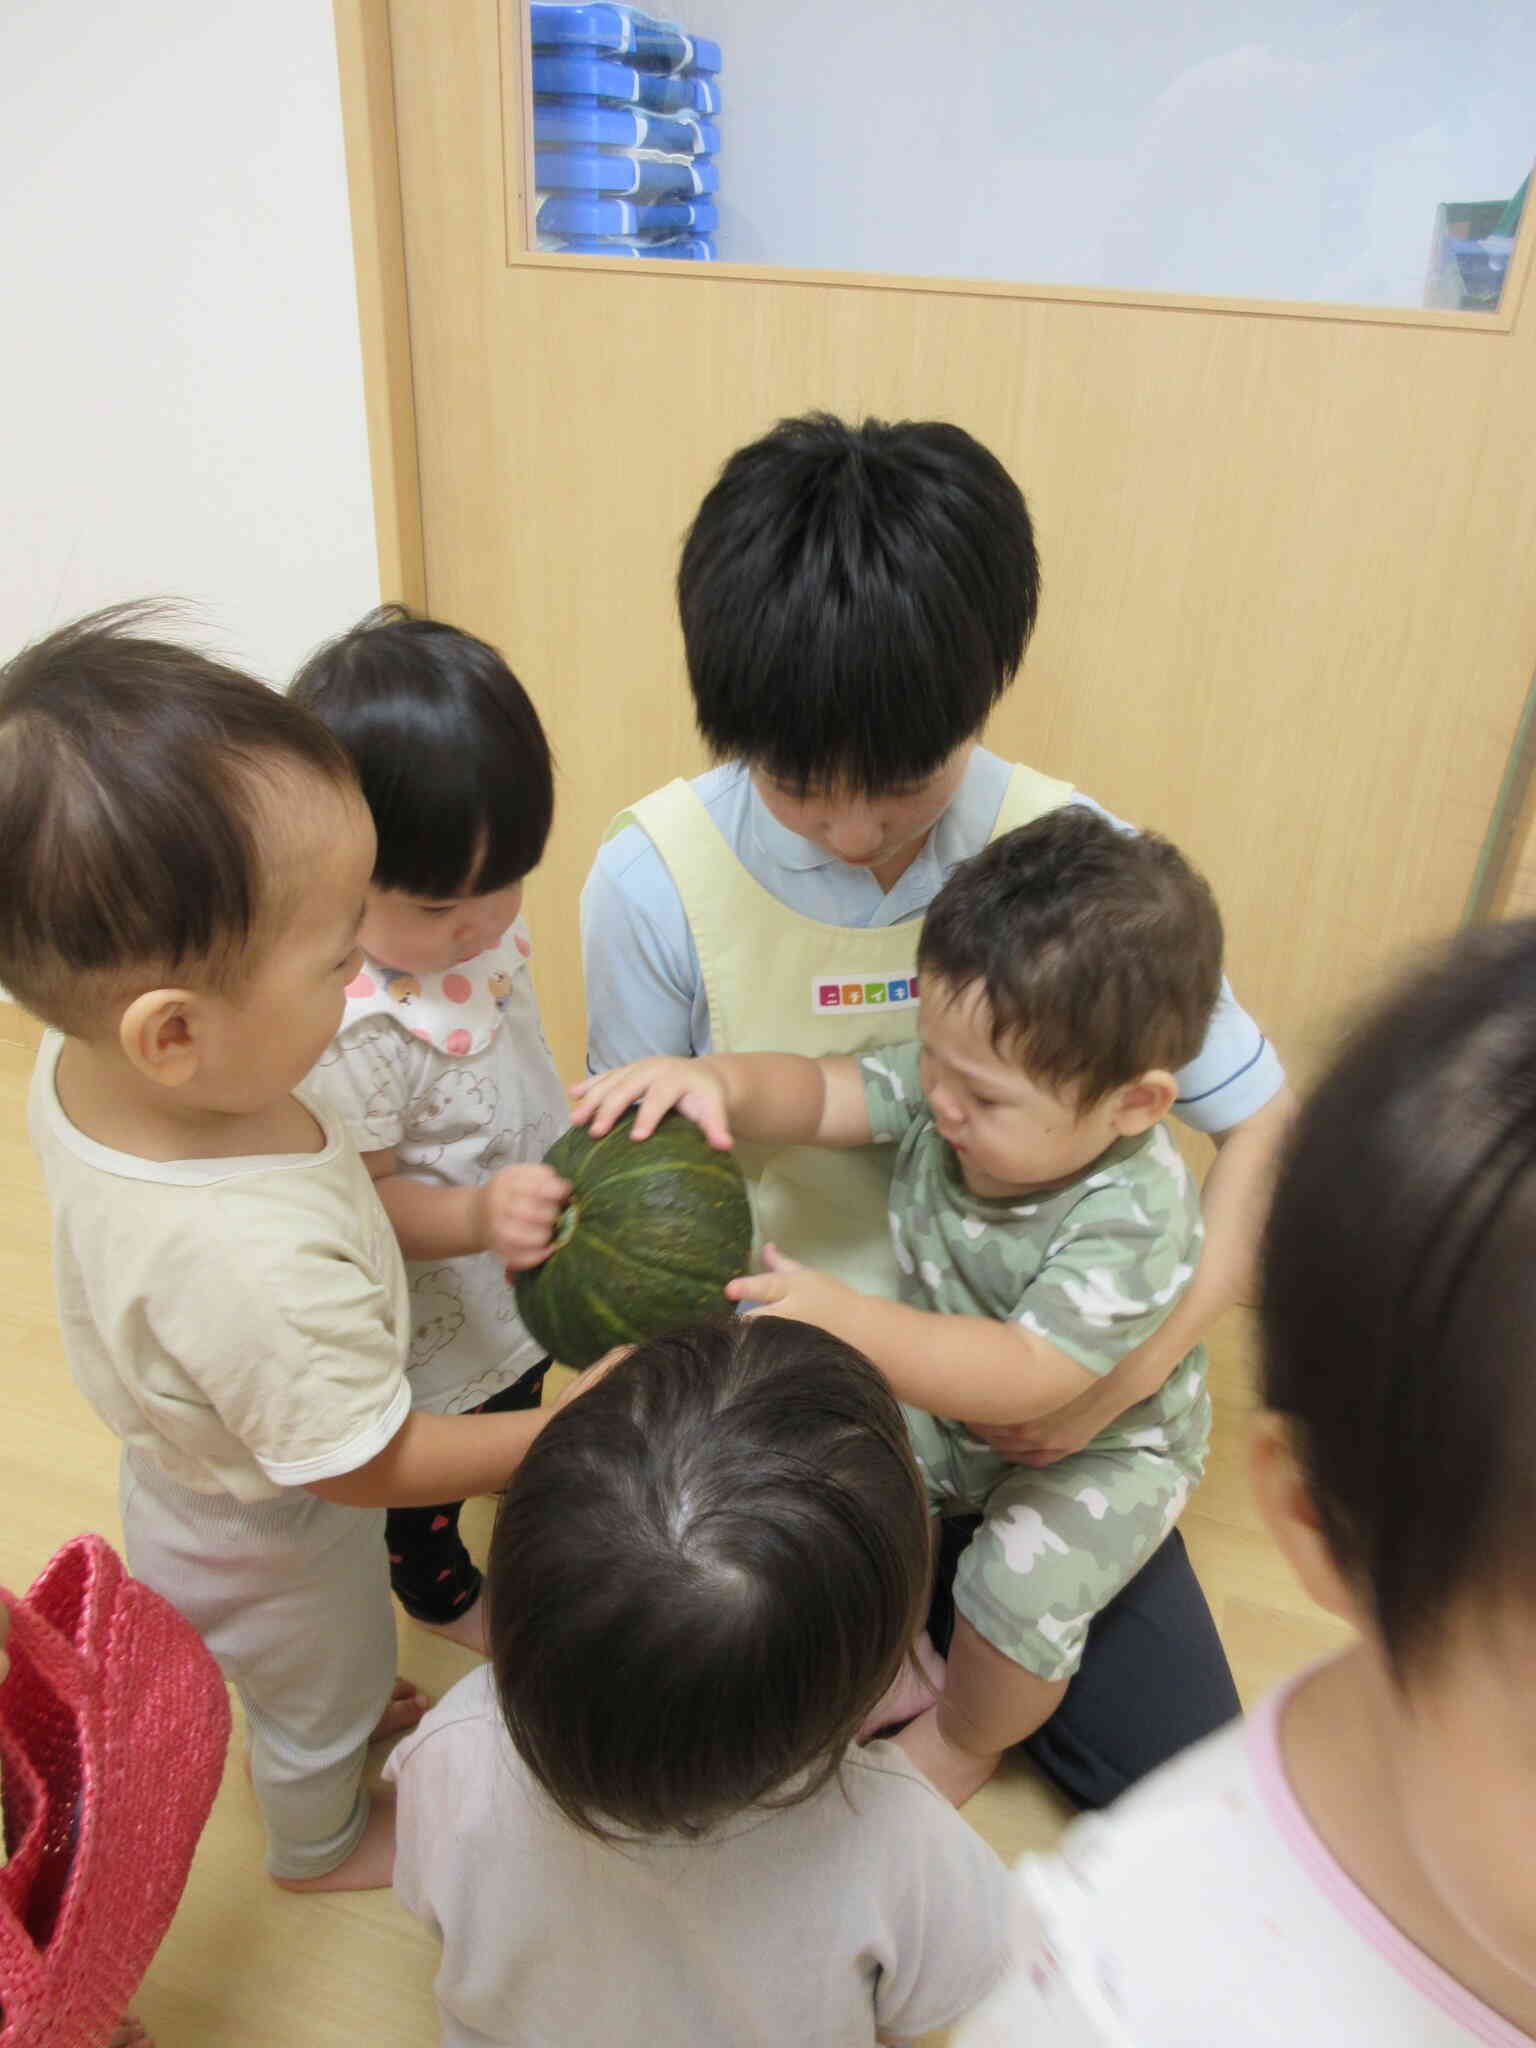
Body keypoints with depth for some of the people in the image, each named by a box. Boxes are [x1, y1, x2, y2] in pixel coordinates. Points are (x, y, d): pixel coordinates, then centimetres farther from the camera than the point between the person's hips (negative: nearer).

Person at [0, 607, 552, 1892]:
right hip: (267, 1538, -6)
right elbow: (369, 1467, -31)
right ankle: (323, 1844, 62)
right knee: (320, 1701, 30)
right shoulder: (259, 1264, -49)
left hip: (186, 1467, 6)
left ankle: (340, 1709, 70)